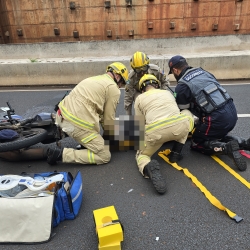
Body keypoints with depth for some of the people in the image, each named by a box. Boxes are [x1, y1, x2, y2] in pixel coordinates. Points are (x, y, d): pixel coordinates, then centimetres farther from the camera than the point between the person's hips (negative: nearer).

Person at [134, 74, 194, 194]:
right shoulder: (167, 92, 32)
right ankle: (176, 153, 26)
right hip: (178, 125, 2)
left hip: (155, 132, -1)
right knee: (187, 114, 37)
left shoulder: (139, 98, 25)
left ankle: (149, 168, -13)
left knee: (141, 155, 28)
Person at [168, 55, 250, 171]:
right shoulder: (202, 71, 16)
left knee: (196, 144, 11)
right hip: (232, 111, 8)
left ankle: (226, 148, -11)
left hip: (217, 118, -8)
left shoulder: (182, 86, -4)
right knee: (216, 136, 30)